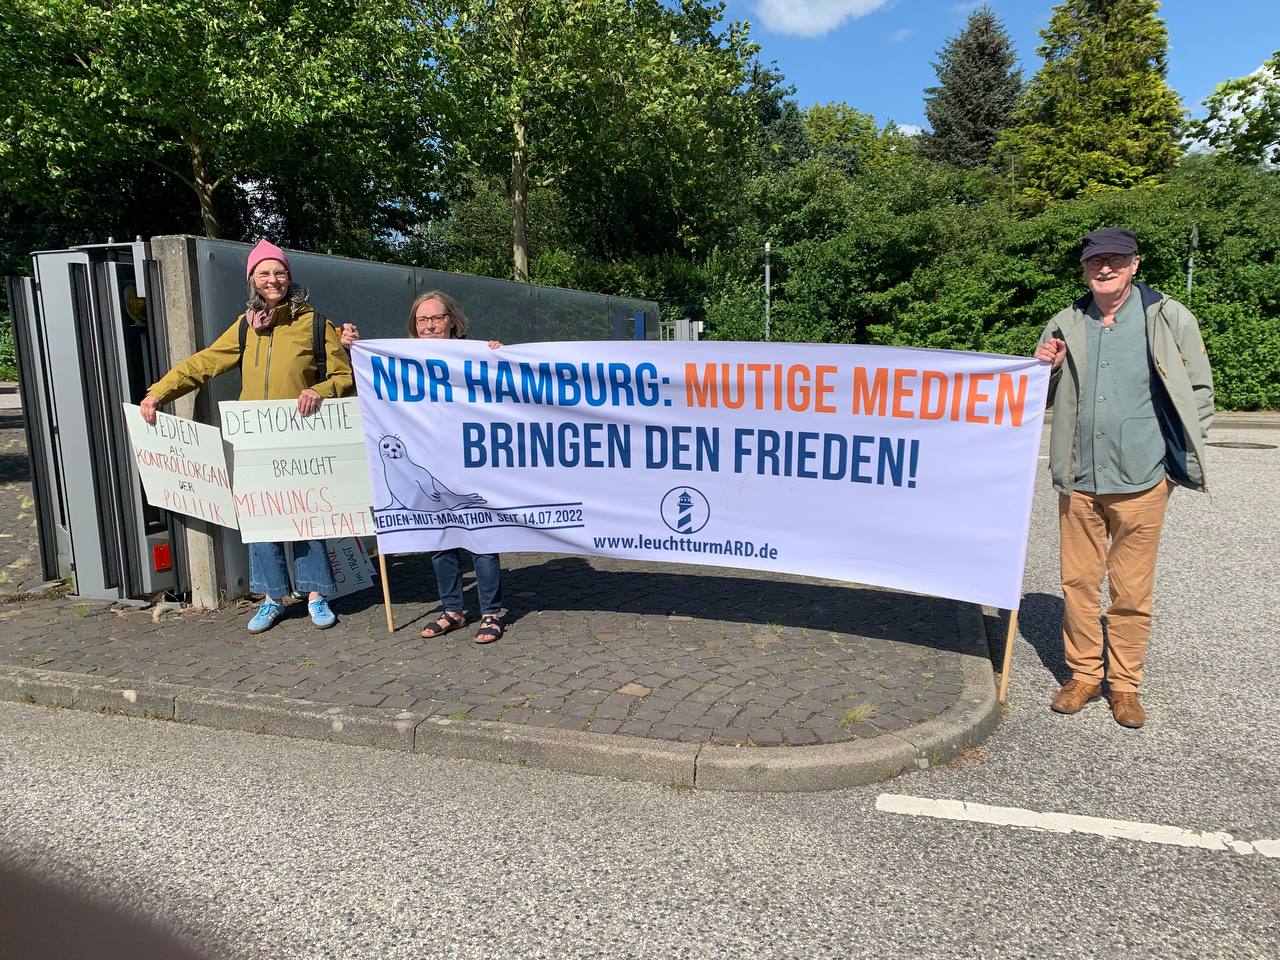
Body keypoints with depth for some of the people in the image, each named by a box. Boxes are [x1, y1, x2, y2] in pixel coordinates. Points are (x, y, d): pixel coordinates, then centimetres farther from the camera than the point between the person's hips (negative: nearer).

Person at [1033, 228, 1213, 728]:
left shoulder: (1169, 319, -2)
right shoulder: (1065, 325, 6)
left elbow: (1200, 392, 4)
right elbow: (1041, 401, 14)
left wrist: (1181, 458, -2)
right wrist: (1044, 370, -7)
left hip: (1142, 479, -2)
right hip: (1079, 479, 3)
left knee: (1132, 589, 6)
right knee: (1078, 581, 9)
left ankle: (1125, 683, 21)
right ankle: (1083, 675, 24)